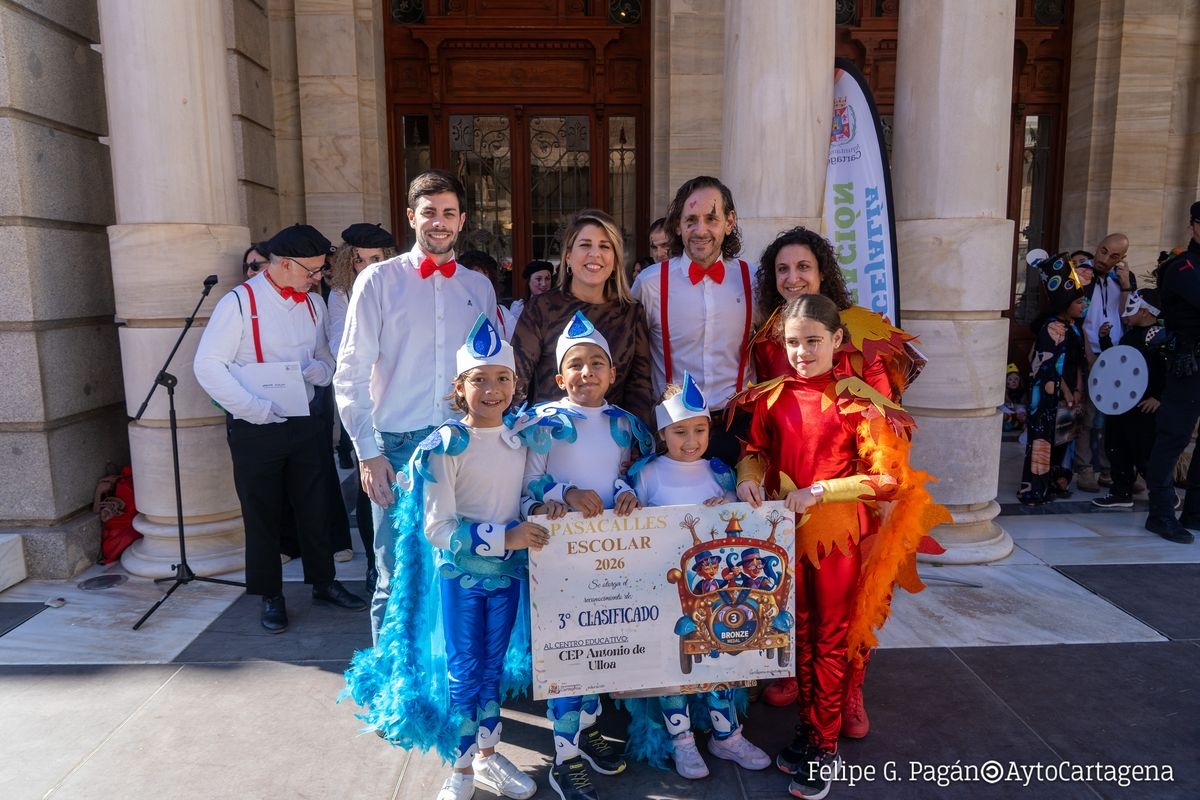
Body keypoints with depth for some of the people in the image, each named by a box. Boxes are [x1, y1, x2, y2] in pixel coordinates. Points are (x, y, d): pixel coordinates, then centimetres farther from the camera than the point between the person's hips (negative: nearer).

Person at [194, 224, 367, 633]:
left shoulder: (313, 303, 6)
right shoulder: (240, 302, -11)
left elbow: (327, 360, 10)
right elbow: (208, 366, -16)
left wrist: (315, 369, -14)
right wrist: (258, 410, -20)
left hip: (306, 422, 5)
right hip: (255, 429, -5)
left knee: (315, 506, 14)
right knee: (263, 514, 9)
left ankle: (323, 582, 30)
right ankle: (270, 596, 25)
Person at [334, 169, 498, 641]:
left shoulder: (479, 288, 12)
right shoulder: (379, 280, 1)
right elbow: (351, 375, -3)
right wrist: (368, 453, -9)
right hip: (399, 448, -3)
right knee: (397, 580, 2)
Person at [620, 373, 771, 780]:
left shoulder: (719, 473, 3)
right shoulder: (648, 473, -5)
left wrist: (726, 505, -11)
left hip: (713, 585, 3)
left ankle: (727, 735, 24)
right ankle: (680, 739, 21)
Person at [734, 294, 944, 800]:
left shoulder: (858, 399, -13)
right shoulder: (771, 396, 0)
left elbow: (888, 476, -14)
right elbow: (756, 450, 11)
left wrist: (818, 492, -21)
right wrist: (748, 478, -11)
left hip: (837, 533, -4)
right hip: (784, 530, 4)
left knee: (832, 638, 10)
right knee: (799, 632, 17)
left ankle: (824, 747, 24)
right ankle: (808, 726, 34)